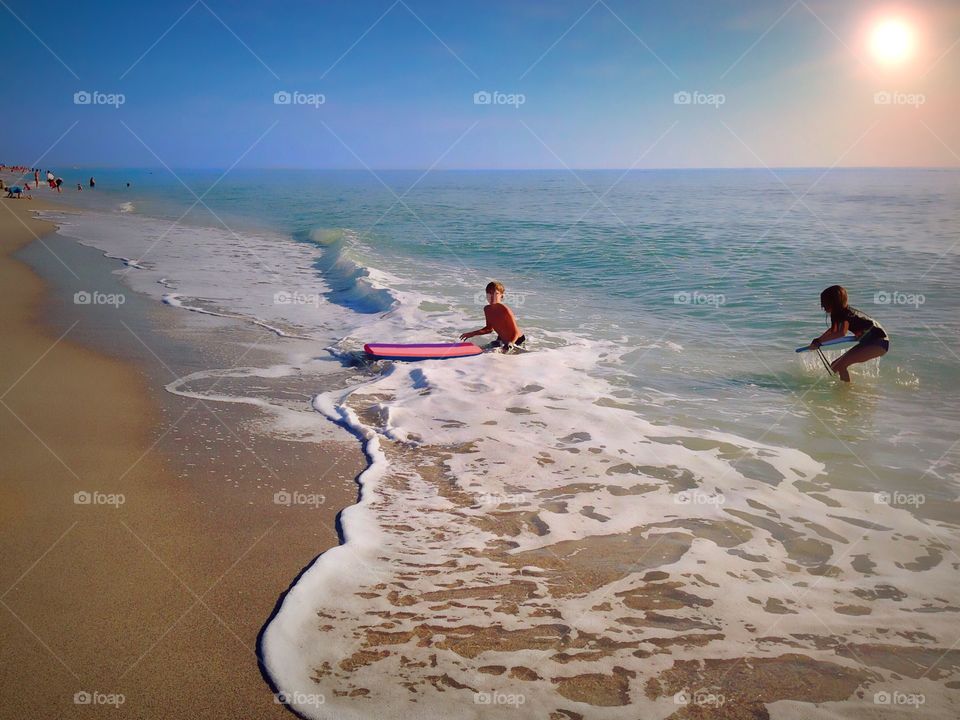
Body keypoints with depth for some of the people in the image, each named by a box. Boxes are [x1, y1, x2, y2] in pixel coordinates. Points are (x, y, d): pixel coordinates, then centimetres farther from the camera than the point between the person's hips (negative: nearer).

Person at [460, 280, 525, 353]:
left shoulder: (505, 310, -30)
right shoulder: (487, 309, -8)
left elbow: (516, 333, -25)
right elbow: (489, 328, 9)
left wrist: (510, 344, -41)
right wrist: (473, 333, 2)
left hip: (516, 340, -7)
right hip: (502, 340, 7)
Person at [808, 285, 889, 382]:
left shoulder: (846, 313, -23)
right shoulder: (839, 313, 3)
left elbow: (842, 333, -42)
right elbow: (833, 330, 23)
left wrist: (819, 341, -34)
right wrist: (818, 340, 9)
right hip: (867, 342, 10)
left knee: (839, 365, -21)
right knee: (834, 365, 8)